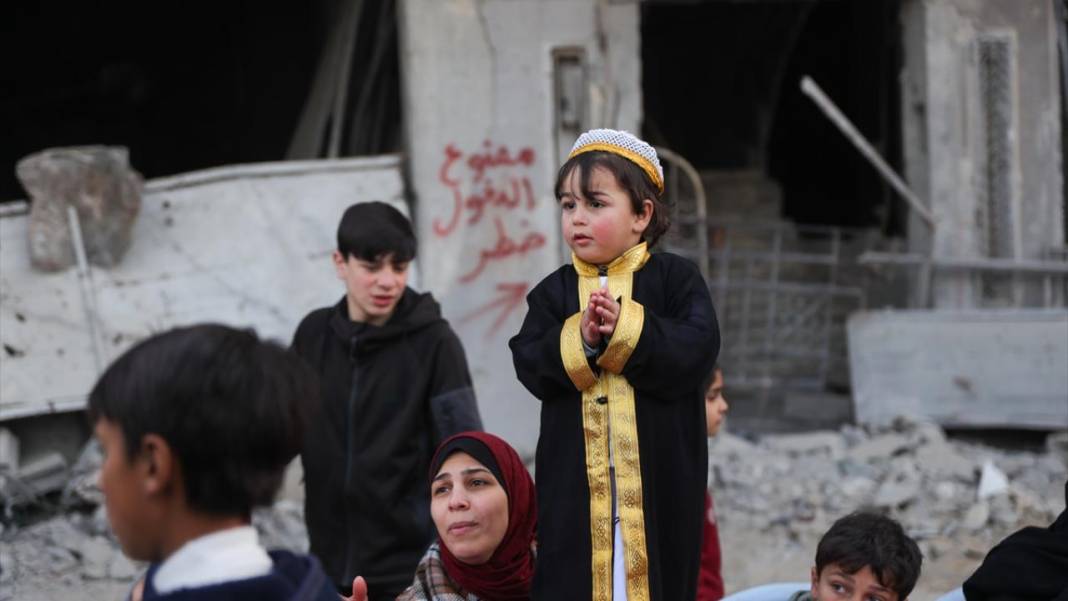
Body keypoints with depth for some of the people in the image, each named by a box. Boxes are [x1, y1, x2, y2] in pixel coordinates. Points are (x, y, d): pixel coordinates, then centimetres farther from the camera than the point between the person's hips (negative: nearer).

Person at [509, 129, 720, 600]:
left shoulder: (674, 278, 1)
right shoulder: (554, 292, 9)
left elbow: (698, 349, -13)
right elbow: (530, 364, -2)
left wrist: (625, 329, -20)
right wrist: (578, 340, -19)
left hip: (659, 475, -2)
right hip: (575, 478, 2)